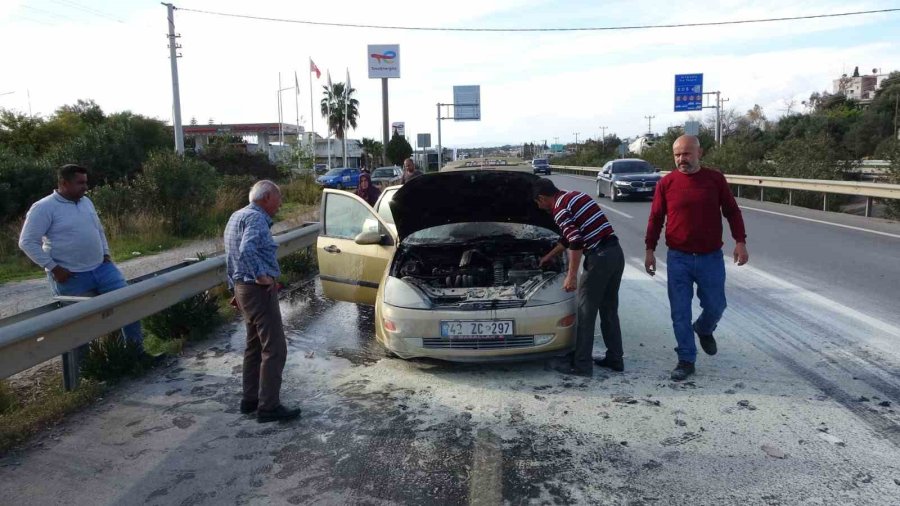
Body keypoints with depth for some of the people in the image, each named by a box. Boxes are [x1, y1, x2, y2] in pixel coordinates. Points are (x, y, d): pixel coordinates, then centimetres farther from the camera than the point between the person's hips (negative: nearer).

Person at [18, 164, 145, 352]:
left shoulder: (86, 202, 10)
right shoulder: (44, 208, -11)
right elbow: (27, 242, -12)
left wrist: (106, 253, 10)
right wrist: (53, 267, -16)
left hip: (101, 268, 6)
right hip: (71, 277, -6)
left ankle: (137, 349, 13)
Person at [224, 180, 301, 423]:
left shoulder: (238, 216, 17)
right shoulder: (256, 218, -15)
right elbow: (247, 249, -33)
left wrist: (235, 289, 26)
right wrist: (262, 275, -23)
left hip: (243, 287, 11)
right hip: (259, 291, -11)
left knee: (255, 346, 18)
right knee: (274, 350, -6)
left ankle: (250, 399, 26)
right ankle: (269, 407, -2)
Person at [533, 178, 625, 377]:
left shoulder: (560, 208, -9)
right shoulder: (576, 196, 20)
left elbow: (576, 242, -20)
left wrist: (571, 276, -15)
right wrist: (549, 256, 40)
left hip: (599, 257, -9)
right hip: (616, 252, 9)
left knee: (586, 312, 2)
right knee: (609, 310, 18)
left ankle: (581, 364, 9)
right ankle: (615, 359, 25)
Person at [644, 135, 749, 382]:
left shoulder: (715, 179, 0)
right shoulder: (666, 183, -1)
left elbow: (732, 211, 4)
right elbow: (656, 218, 3)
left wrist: (740, 242, -5)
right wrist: (650, 250, 0)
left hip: (711, 258, 1)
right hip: (678, 258, 0)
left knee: (715, 306, 10)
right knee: (680, 312, 1)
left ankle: (704, 330, 44)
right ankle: (686, 360, 13)